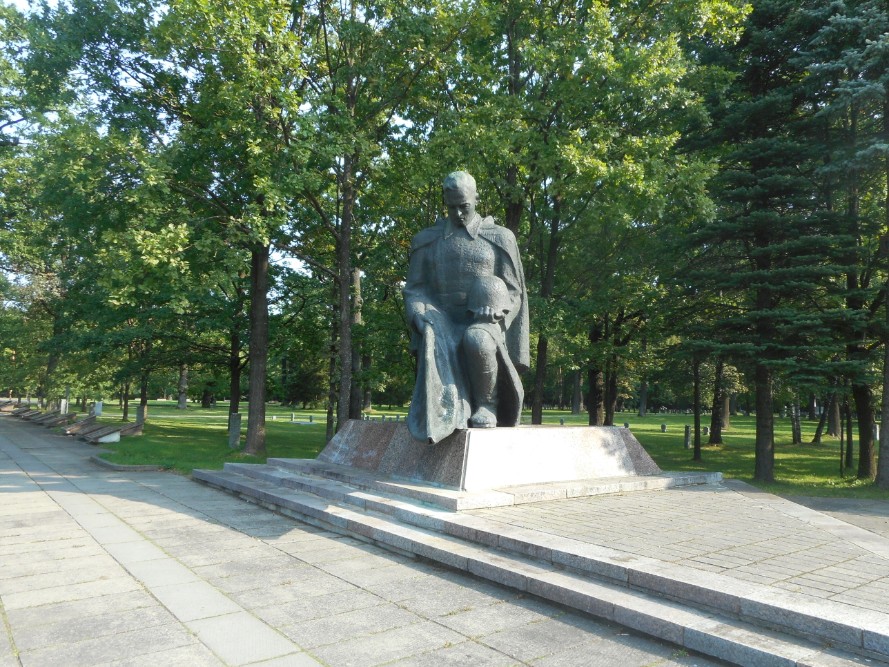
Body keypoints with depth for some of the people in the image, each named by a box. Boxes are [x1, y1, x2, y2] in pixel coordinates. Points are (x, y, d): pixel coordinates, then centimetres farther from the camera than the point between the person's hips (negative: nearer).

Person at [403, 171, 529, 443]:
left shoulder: (499, 238, 8)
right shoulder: (427, 240, 14)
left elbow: (513, 291, 6)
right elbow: (414, 289, 10)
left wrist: (496, 308, -17)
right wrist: (422, 317, -13)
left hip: (483, 323, -1)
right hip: (441, 322, 2)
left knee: (476, 341, -38)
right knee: (437, 349, -36)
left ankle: (486, 405, -15)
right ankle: (446, 415, -32)